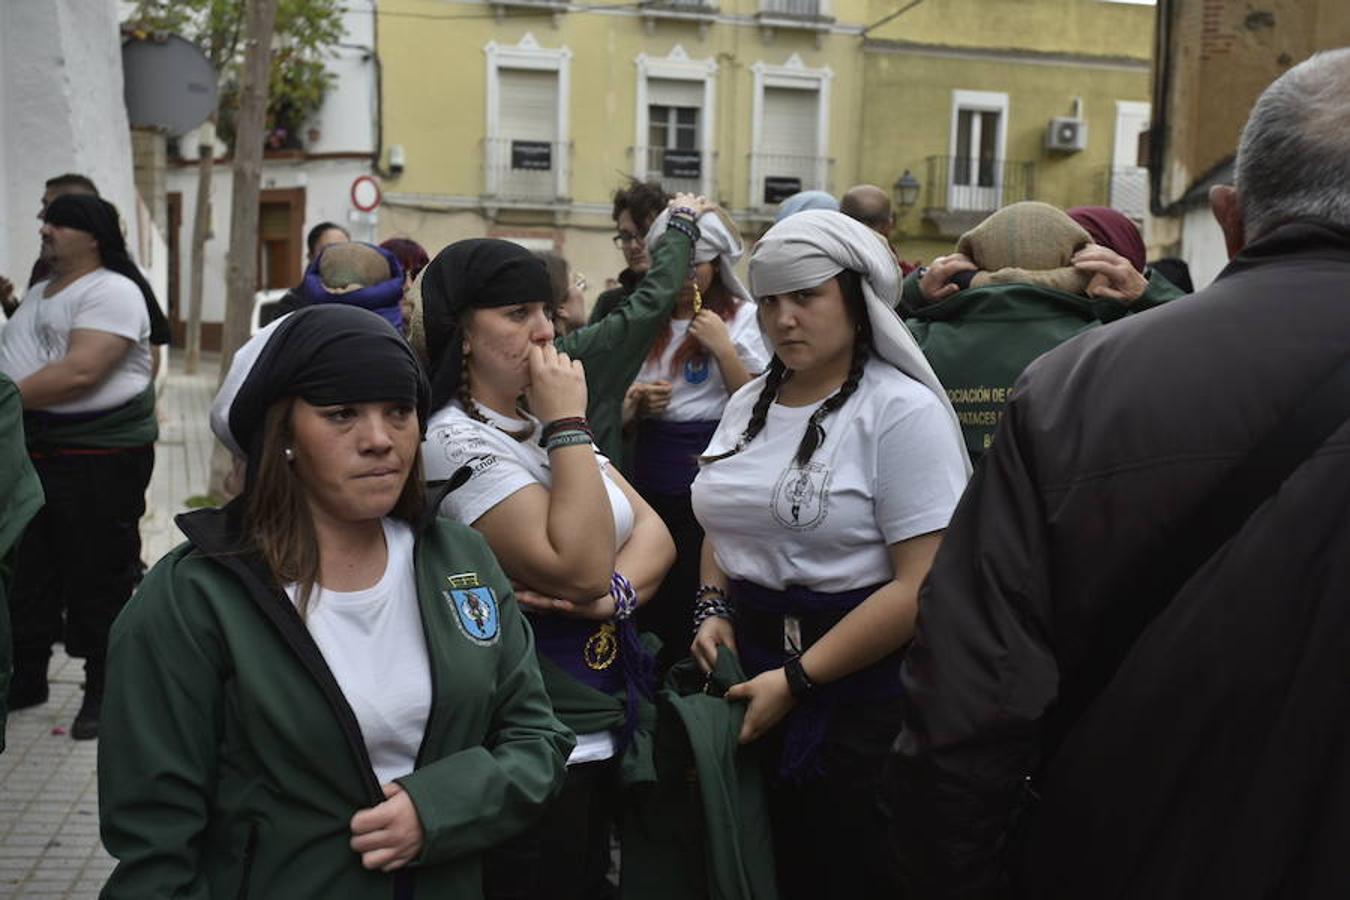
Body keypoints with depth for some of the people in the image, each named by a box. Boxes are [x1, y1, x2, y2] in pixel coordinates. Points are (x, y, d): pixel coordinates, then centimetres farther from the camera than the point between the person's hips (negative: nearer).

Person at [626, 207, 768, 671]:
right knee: (651, 606, 9)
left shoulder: (742, 318, -3)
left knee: (699, 613, 0)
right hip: (649, 483, 5)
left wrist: (722, 348, -16)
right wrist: (638, 402, -4)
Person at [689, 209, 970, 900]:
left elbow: (922, 584, -20)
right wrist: (714, 610, 2)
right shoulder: (749, 403, 9)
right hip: (750, 669, 7)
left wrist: (798, 680, -19)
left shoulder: (903, 410, -14)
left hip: (856, 691, -6)